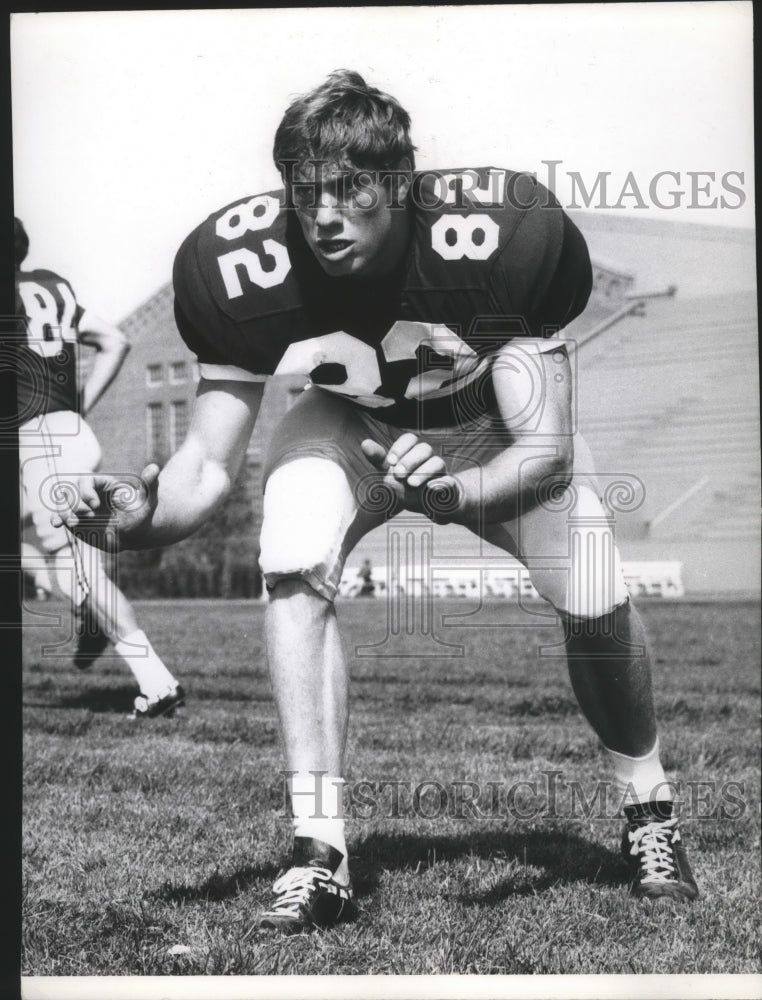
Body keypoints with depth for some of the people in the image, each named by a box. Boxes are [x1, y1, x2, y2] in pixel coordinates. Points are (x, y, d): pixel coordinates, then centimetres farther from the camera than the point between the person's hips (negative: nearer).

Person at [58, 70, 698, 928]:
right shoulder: (247, 267, -31)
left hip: (493, 426, -1)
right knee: (292, 573, -28)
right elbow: (210, 456, -24)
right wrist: (141, 519, -45)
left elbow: (546, 448, -34)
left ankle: (648, 809, 13)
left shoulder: (495, 235, -36)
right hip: (352, 425, 1)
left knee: (596, 607, -17)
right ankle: (318, 855, -19)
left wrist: (456, 494, -54)